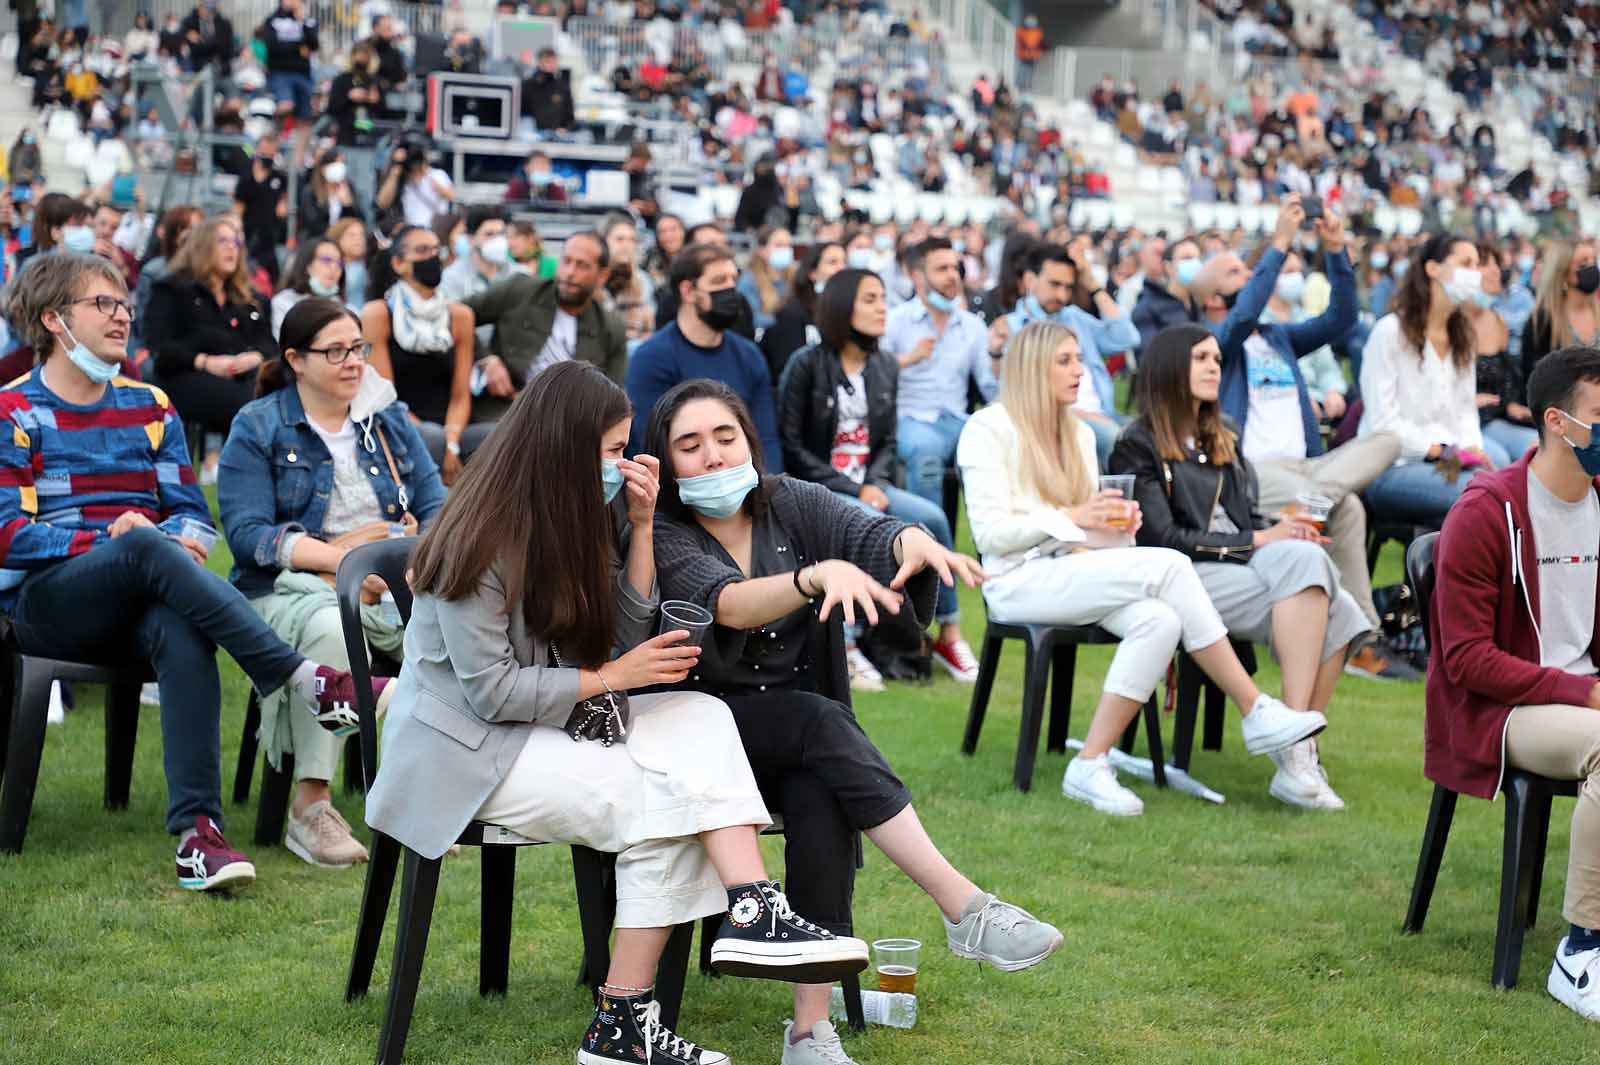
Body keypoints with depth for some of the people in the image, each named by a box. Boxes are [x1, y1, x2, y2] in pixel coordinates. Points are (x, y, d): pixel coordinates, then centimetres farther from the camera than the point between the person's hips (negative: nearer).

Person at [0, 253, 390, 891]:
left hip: (134, 608, 3)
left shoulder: (149, 407, 19)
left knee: (182, 634, -35)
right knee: (146, 544, -36)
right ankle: (307, 681, -42)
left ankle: (197, 830, -47)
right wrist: (109, 539, -19)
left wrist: (183, 540, -12)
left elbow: (191, 510, 13)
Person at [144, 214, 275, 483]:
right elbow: (159, 346, 3)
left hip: (243, 375, 5)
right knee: (248, 403, -37)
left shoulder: (247, 297, 32)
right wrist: (205, 362, -11)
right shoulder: (172, 290, 17)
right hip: (186, 378, -5)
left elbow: (270, 343, 21)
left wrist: (254, 357, -4)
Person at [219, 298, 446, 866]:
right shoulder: (257, 429, 3)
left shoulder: (391, 420, 16)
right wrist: (340, 556, -20)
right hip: (291, 586, -3)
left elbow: (437, 510, 10)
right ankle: (310, 805, -32)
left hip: (395, 585, 4)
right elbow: (246, 532, -8)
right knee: (331, 629, -39)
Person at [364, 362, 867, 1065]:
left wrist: (641, 525, -2)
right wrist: (609, 678, -15)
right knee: (659, 805, -23)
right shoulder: (483, 542, -17)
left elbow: (626, 639, 7)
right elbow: (489, 691, -19)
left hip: (550, 721, 8)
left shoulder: (575, 524, 8)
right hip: (468, 750, -8)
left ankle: (754, 912, -28)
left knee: (702, 717, -14)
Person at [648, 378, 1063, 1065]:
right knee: (819, 720, -31)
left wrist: (914, 543, -40)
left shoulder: (792, 505, 4)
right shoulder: (661, 536, -7)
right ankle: (965, 909, -34)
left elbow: (872, 533, -15)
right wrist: (820, 575, -45)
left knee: (820, 796, -30)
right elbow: (728, 605, -27)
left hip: (799, 746, 3)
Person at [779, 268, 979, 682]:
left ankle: (949, 635, -8)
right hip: (816, 489, -5)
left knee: (932, 517, -20)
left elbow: (887, 441, 14)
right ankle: (844, 647, -25)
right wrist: (852, 490, -15)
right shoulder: (806, 365, -8)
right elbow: (791, 446, -9)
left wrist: (876, 483, -8)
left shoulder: (885, 367, 10)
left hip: (866, 485, 5)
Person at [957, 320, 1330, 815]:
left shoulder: (1080, 434, 20)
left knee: (1158, 620, -27)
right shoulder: (987, 430, -4)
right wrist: (1072, 518, -20)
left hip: (1079, 571, 7)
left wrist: (1118, 523, -3)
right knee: (1168, 565, -27)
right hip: (1020, 580, -7)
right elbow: (989, 533, -11)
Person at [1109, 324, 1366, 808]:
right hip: (1186, 578, -6)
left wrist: (1287, 533, -2)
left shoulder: (1223, 437, 25)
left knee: (1339, 611, -26)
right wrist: (1258, 542, -11)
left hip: (1245, 567, 6)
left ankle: (1299, 754, -28)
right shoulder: (1138, 446, 2)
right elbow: (1162, 538, -8)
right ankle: (1296, 756, -33)